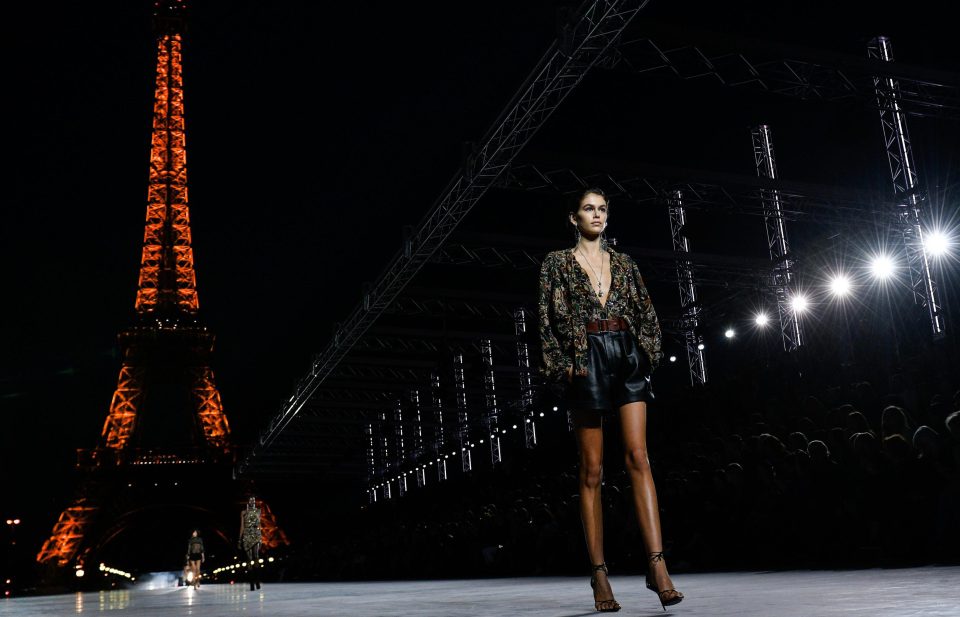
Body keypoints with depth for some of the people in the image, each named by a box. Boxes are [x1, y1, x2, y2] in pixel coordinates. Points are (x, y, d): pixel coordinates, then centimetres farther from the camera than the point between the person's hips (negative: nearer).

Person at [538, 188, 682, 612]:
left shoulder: (624, 264, 19)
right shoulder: (557, 263, 10)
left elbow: (646, 312, 15)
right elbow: (548, 318, 2)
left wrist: (647, 351, -1)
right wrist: (563, 365, -9)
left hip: (628, 358, 2)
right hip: (587, 361, -2)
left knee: (638, 456, -11)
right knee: (592, 470, -2)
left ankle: (657, 565, -18)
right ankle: (599, 574, 1)